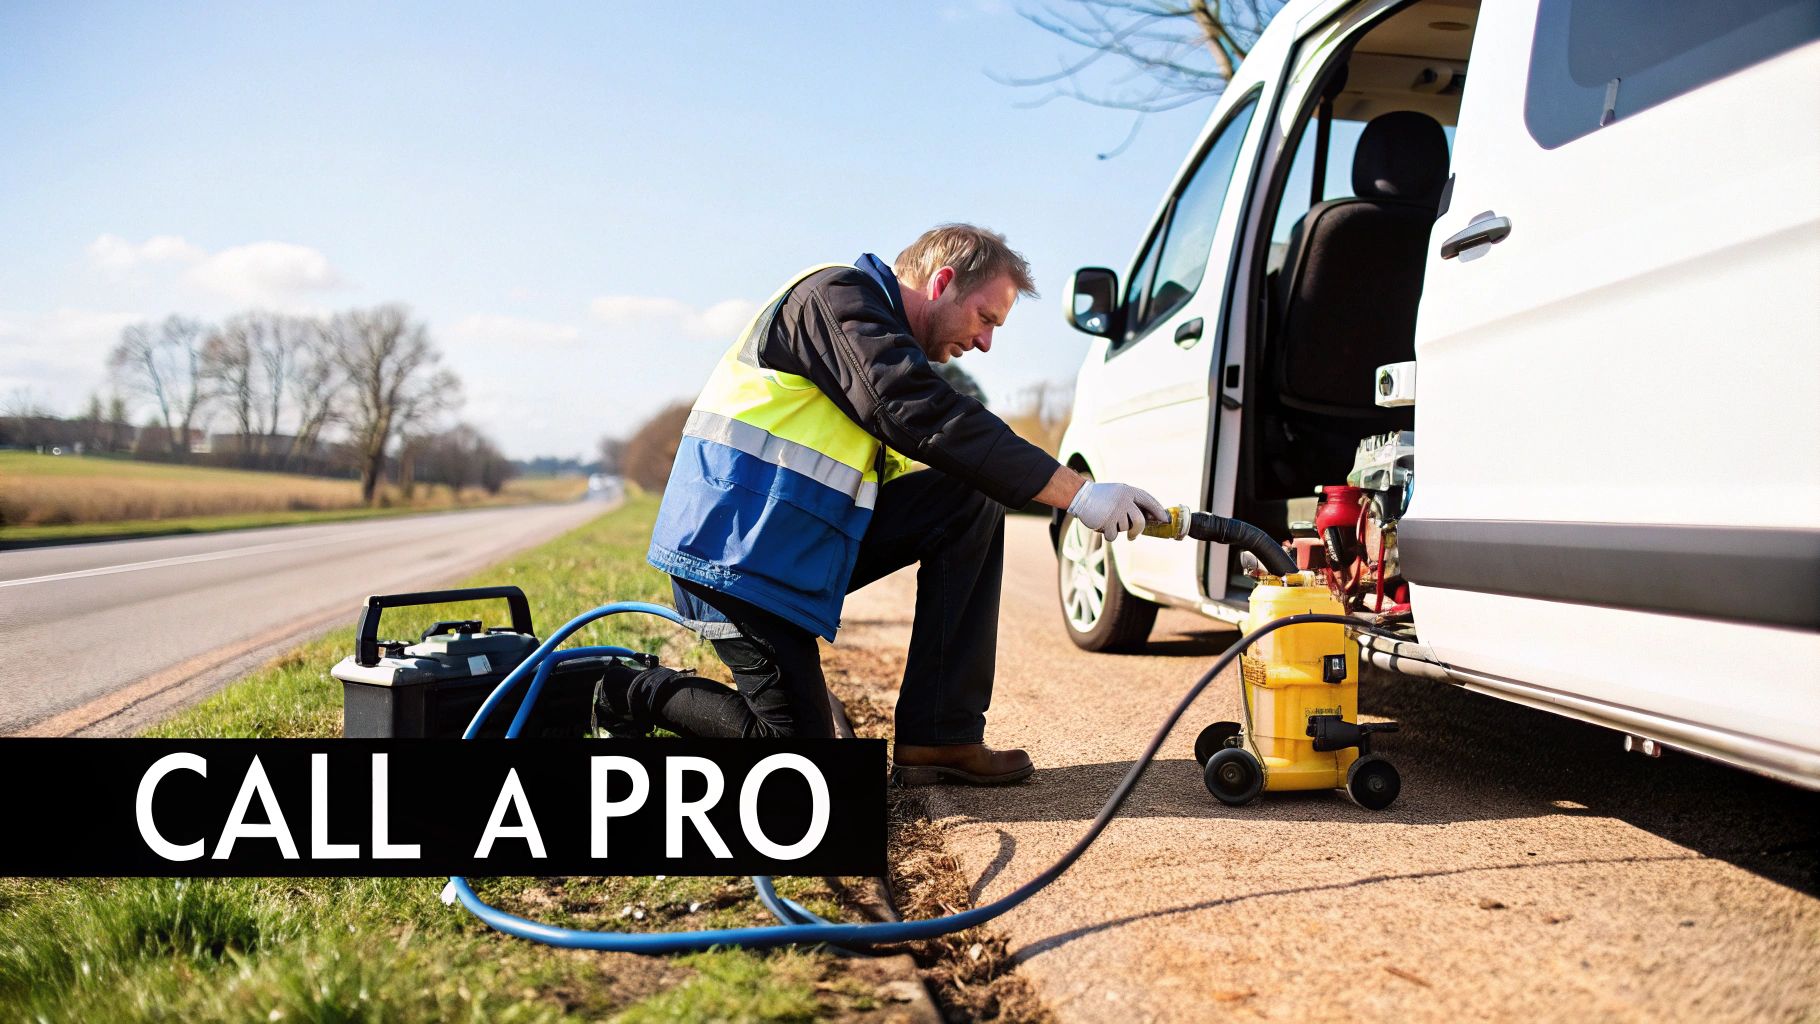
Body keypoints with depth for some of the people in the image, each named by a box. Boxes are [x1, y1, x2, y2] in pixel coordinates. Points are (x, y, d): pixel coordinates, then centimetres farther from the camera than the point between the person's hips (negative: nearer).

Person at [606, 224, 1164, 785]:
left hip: (804, 539, 9)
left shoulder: (882, 327, 19)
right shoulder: (839, 297, -12)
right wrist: (1079, 494, -26)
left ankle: (941, 736, -6)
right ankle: (631, 693, 11)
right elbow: (926, 419, -25)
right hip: (737, 547, -9)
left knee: (972, 502, -4)